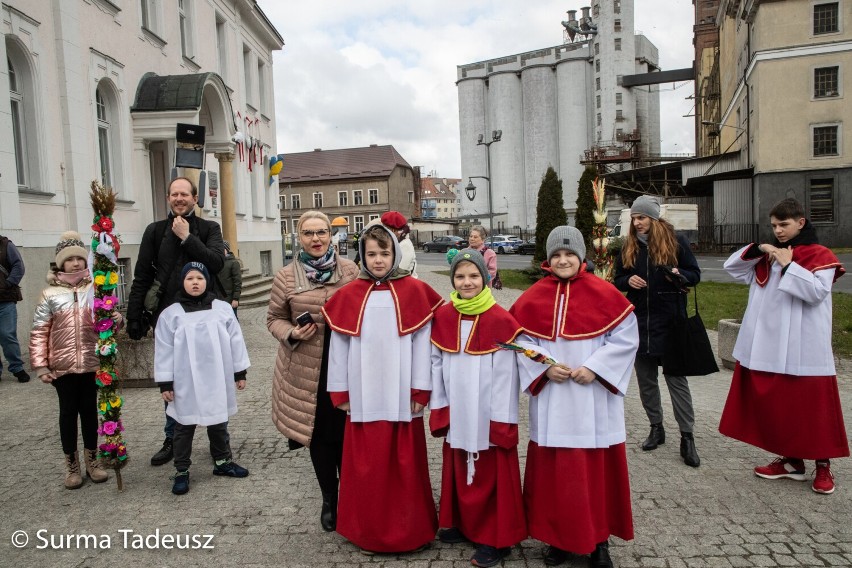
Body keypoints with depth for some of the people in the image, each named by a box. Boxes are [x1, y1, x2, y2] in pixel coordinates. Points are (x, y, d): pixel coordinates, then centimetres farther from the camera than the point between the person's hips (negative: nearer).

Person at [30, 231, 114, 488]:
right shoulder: (50, 294, -3)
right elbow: (39, 332, -2)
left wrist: (117, 320, -16)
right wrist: (40, 366, -7)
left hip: (92, 363, 1)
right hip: (62, 366, -1)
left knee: (90, 410, 11)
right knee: (68, 412, 9)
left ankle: (92, 461, 25)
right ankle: (72, 466, 22)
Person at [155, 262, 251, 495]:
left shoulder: (223, 309, -1)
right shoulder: (170, 314, -4)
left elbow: (235, 341, 4)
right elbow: (164, 351, -2)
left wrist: (240, 372, 5)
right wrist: (165, 383, -4)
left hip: (217, 380, 2)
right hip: (186, 384, -1)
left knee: (219, 423, 17)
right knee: (184, 427, 11)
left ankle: (223, 461, 34)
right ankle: (181, 471, 24)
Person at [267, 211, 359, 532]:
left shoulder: (349, 271, -1)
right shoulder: (286, 277, -2)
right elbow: (274, 319, 7)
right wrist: (292, 333, -13)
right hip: (307, 371, 0)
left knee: (346, 435, 7)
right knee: (319, 437, 11)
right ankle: (329, 501, 31)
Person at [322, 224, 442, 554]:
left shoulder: (414, 291, -1)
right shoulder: (349, 295, 3)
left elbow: (422, 343, -2)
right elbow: (338, 346, 6)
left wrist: (421, 391, -3)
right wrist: (340, 392, 4)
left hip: (401, 397, -1)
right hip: (363, 398, 1)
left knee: (404, 465, 8)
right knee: (367, 466, 9)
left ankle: (408, 530, 25)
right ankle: (370, 532, 26)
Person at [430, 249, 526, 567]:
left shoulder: (501, 321, -13)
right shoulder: (442, 317, 0)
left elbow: (506, 374, -11)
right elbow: (437, 365, 5)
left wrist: (502, 420, -11)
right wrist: (439, 409, 3)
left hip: (488, 416, -4)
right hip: (456, 414, 4)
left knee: (490, 477, 6)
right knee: (459, 473, 18)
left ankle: (494, 538, 21)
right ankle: (463, 524, 37)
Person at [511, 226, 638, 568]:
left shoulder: (604, 293, -4)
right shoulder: (533, 297, 1)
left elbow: (626, 336, -3)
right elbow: (520, 340, 4)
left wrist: (595, 367, -13)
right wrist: (544, 368, -11)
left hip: (594, 402, -1)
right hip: (551, 402, 2)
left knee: (596, 469, 9)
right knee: (554, 470, 9)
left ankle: (599, 539, 27)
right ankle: (559, 537, 26)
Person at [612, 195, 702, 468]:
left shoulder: (676, 242, -2)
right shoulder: (629, 247, 8)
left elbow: (695, 274, 2)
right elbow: (617, 280, 13)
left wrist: (679, 274, -20)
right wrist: (628, 280, -9)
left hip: (670, 322, -4)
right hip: (639, 322, 4)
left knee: (676, 378, -2)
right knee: (645, 379, 11)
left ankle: (687, 438, 5)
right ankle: (656, 428, 26)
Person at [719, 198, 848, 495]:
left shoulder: (820, 256, -4)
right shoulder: (767, 256, 12)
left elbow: (816, 291, -17)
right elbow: (731, 267, 8)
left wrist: (788, 265, -16)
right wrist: (757, 249, -5)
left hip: (803, 349, -5)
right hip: (767, 346, 6)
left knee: (811, 407, 3)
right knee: (775, 405, 11)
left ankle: (823, 465, 18)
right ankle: (791, 460, 24)